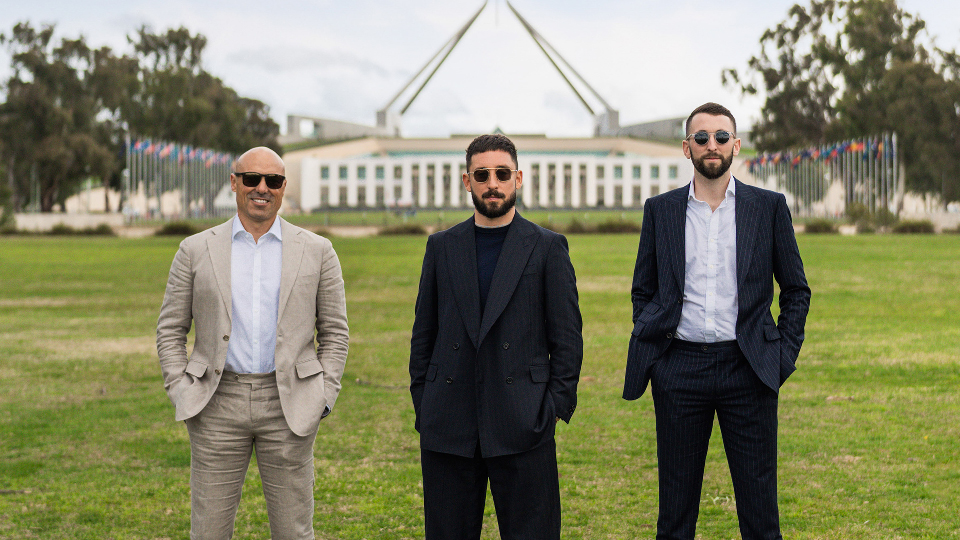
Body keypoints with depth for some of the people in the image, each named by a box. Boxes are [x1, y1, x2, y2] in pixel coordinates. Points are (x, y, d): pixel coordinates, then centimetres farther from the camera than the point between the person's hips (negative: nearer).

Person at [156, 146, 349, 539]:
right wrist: (182, 395, 0)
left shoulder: (316, 251, 5)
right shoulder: (196, 250, 5)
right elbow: (170, 330, 10)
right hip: (218, 404, 0)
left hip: (288, 405, 0)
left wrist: (323, 399, 1)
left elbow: (334, 331, 10)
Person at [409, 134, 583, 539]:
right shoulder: (442, 247, 12)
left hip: (522, 429, -2)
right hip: (448, 429, 2)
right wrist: (423, 407, 6)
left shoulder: (548, 248, 5)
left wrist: (555, 408, -4)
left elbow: (567, 337, 3)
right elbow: (423, 334, 14)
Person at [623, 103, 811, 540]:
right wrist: (648, 347, 4)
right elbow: (642, 290, 15)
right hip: (679, 368, 1)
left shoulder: (769, 207, 5)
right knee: (676, 501, 7)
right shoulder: (660, 210, 8)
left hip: (747, 369, -1)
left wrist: (785, 353, 1)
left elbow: (796, 290, 10)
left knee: (759, 504, 2)